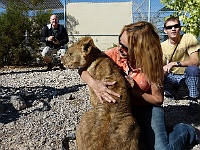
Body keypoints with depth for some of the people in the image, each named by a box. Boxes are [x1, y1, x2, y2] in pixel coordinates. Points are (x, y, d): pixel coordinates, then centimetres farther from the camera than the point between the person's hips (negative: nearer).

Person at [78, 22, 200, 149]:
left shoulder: (151, 64, -20)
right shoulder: (115, 54, -17)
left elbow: (158, 99, -11)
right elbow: (83, 68, -19)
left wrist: (132, 91, -24)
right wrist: (95, 84, -40)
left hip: (147, 108, -2)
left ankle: (187, 131, 14)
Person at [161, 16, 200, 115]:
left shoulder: (188, 38, -14)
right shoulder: (162, 46, -5)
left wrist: (174, 63, -33)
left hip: (189, 76, -3)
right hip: (172, 77, 3)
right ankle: (172, 92, 9)